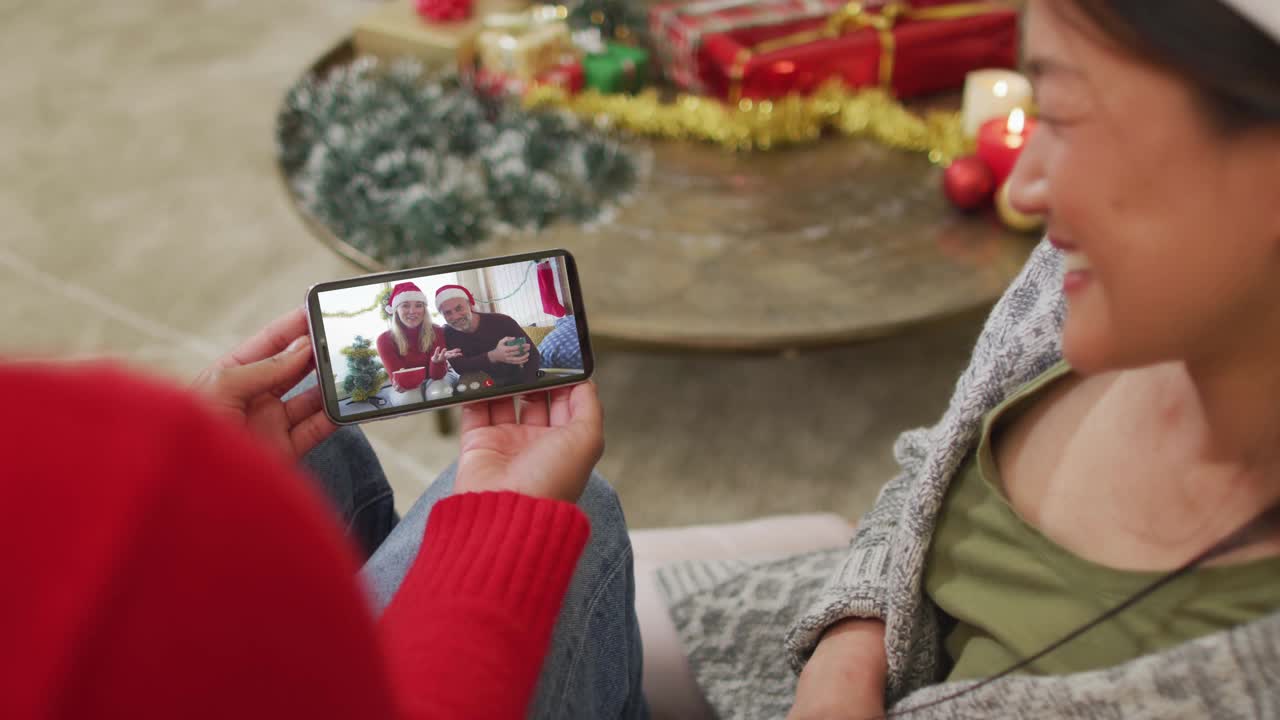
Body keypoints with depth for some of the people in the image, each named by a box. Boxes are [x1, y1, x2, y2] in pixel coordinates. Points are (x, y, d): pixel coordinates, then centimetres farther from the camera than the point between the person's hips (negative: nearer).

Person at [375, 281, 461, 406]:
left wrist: (438, 362, -43)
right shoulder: (385, 340, -15)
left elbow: (436, 376, -18)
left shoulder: (437, 332, -14)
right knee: (409, 398, -35)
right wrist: (399, 382, -46)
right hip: (407, 387, 0)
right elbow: (397, 377, -19)